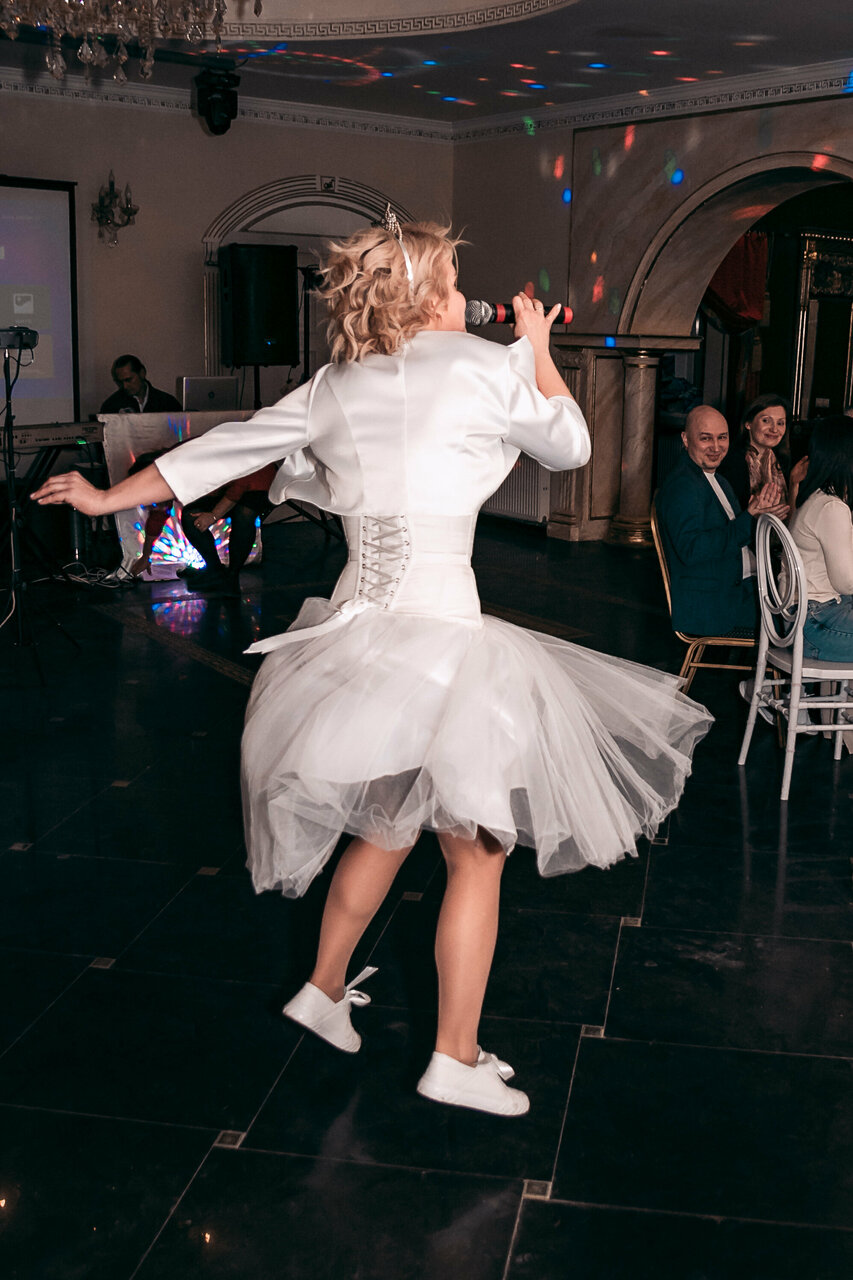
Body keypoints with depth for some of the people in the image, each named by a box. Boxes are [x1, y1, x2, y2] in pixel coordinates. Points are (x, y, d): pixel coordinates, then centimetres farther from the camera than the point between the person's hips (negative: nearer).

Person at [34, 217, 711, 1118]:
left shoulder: (333, 388, 8)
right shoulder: (485, 368, -6)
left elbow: (217, 451, 14)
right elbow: (570, 445, 9)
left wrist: (106, 497, 27)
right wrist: (539, 352, 23)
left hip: (357, 634, 6)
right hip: (443, 644, -6)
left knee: (385, 828, 26)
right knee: (476, 855, 8)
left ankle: (325, 989, 40)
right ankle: (456, 1060, 16)